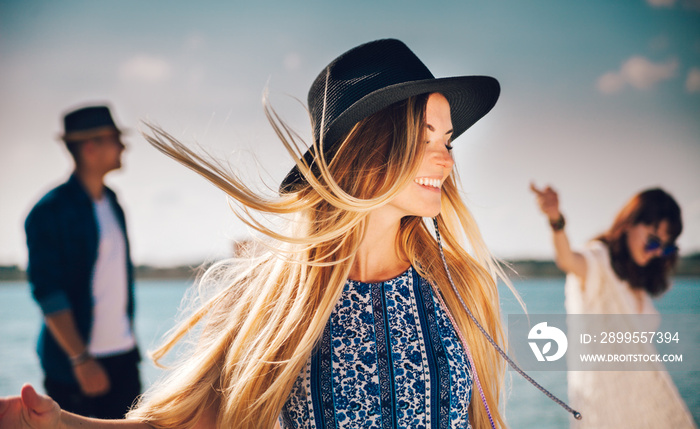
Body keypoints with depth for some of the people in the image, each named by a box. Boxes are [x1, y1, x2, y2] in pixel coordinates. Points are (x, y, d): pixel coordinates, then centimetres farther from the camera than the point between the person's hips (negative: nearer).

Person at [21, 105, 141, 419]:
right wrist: (81, 360, -17)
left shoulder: (112, 202, 11)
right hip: (74, 363, -6)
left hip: (123, 356, 6)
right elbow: (47, 292, -14)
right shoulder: (50, 211, -11)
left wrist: (128, 337, 14)